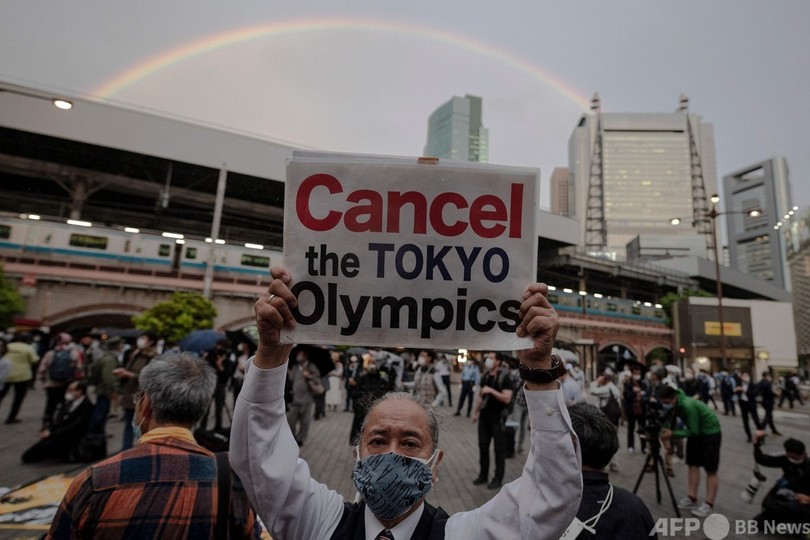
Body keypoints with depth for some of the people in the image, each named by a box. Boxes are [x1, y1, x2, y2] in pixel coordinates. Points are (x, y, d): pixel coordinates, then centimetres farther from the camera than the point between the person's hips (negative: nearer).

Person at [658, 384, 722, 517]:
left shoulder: (688, 406, -35)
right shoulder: (672, 404, -11)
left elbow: (693, 431, -30)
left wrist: (672, 434, -31)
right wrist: (667, 431, -20)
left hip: (710, 431, -8)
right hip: (695, 431, 8)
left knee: (710, 469, -3)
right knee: (693, 464, 6)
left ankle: (709, 504, 1)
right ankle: (692, 499, 11)